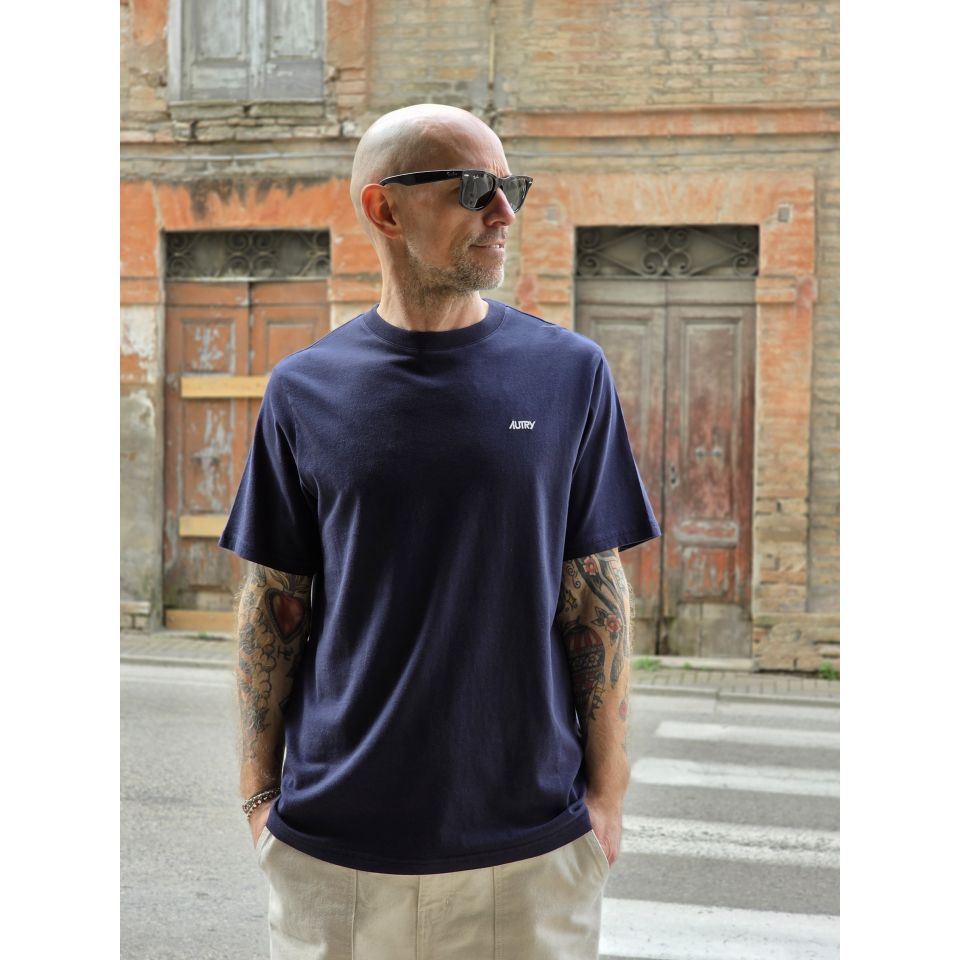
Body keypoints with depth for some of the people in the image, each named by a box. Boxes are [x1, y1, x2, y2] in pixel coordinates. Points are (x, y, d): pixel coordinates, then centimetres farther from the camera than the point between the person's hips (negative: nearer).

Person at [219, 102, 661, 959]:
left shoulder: (569, 373, -2)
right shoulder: (305, 389, 0)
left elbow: (597, 594, 0)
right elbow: (274, 603, 4)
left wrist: (607, 789, -1)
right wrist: (258, 789, 3)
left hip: (530, 835, 0)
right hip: (333, 837, 1)